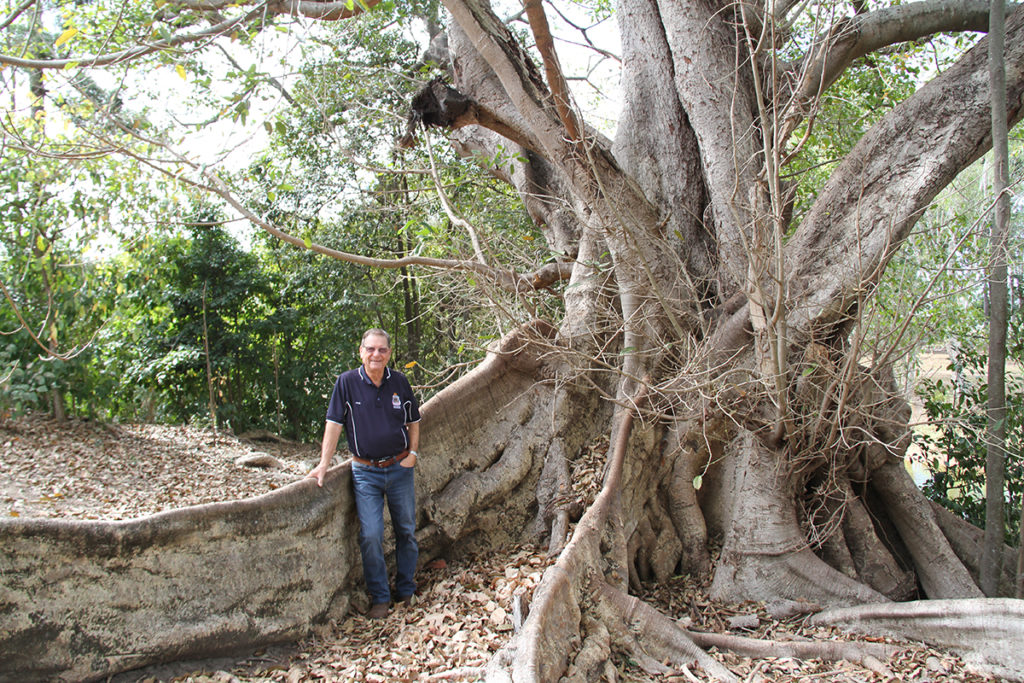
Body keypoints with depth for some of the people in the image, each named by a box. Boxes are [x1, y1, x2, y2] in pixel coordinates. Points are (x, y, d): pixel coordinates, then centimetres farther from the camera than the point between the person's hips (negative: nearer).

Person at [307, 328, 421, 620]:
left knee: (407, 531, 9)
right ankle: (380, 598, 8)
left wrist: (413, 453, 1)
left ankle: (406, 592, 25)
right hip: (366, 472, -2)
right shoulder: (347, 382, -5)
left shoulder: (399, 382, 2)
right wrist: (323, 465, -8)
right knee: (370, 536, -7)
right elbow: (334, 424, -5)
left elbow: (413, 421, 13)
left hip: (400, 468, 2)